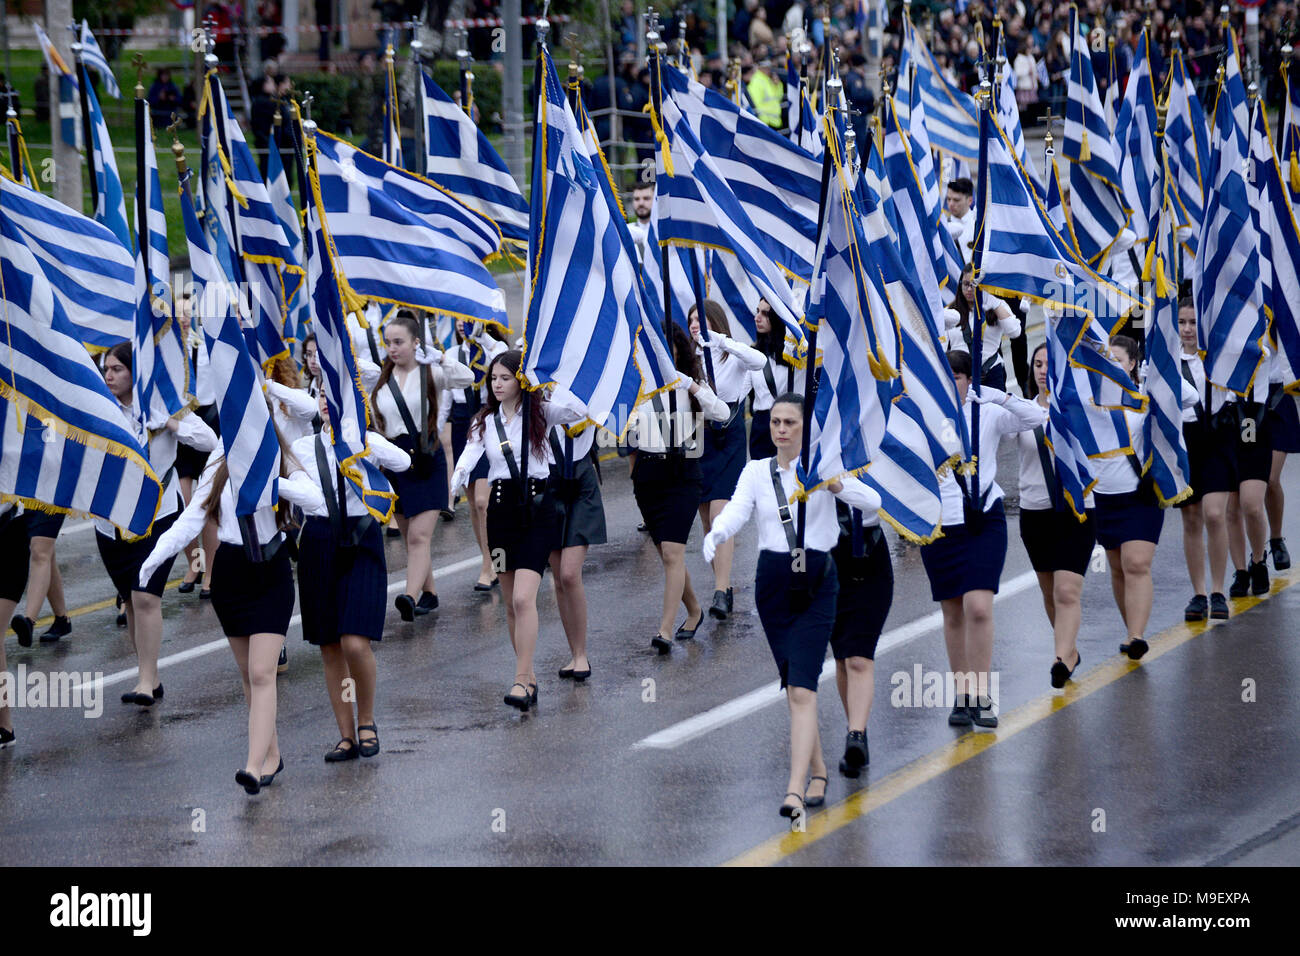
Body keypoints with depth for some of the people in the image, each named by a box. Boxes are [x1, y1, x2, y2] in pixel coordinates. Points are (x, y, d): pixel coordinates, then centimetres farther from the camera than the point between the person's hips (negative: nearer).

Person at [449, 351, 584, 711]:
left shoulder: (541, 413, 0)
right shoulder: (484, 422, 9)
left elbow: (577, 411, -19)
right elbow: (468, 458, -8)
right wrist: (451, 487, -27)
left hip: (537, 509, -4)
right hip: (501, 508, 4)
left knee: (523, 599, -16)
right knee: (511, 603, 8)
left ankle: (521, 681, -15)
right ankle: (529, 676, 20)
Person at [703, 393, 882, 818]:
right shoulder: (756, 471, 7)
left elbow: (873, 502, -14)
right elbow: (735, 512, -9)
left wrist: (836, 484, -33)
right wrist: (714, 536, -32)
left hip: (816, 583, -4)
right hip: (773, 580, 4)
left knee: (802, 690, -14)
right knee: (794, 686, 11)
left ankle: (795, 790, -21)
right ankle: (818, 770, 30)